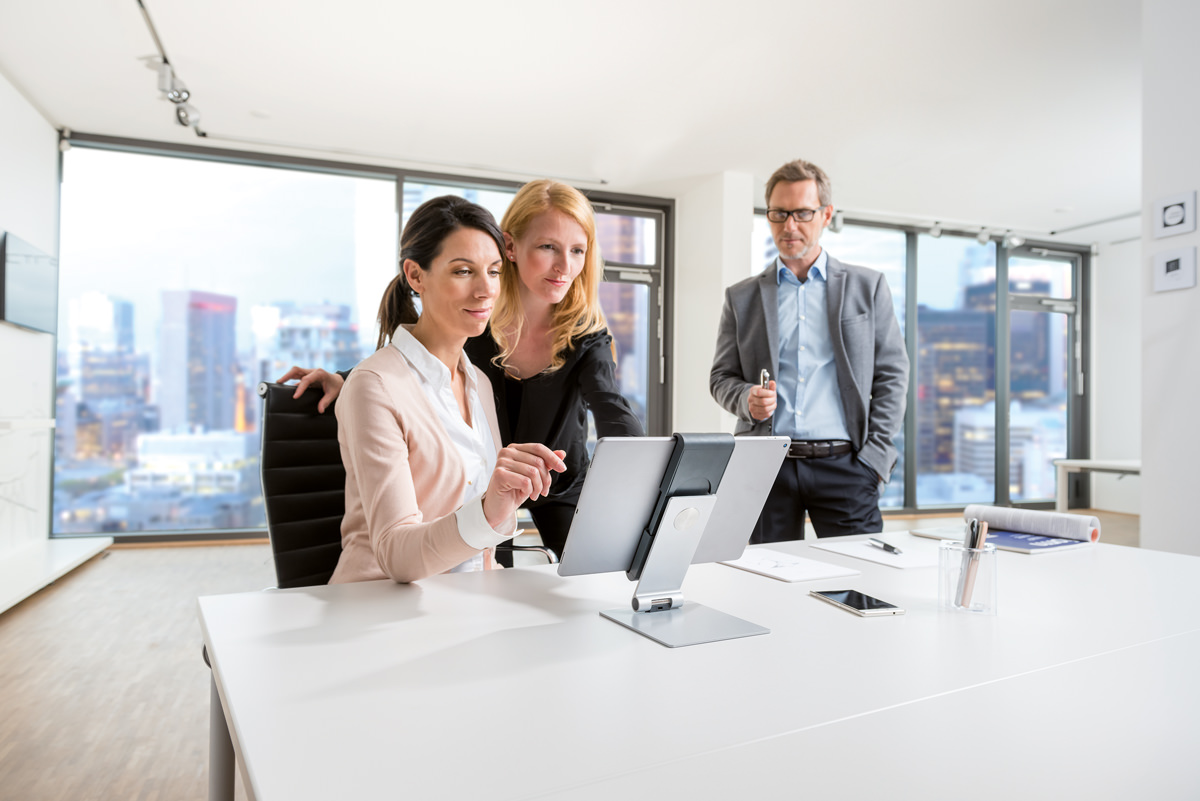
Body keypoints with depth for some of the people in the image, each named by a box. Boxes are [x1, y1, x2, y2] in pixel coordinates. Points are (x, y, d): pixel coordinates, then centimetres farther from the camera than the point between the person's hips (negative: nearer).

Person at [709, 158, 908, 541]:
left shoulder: (868, 286, 10)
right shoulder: (741, 296, 12)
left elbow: (892, 374, 7)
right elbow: (721, 376, 12)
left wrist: (874, 458, -2)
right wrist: (746, 399, -11)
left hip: (843, 462, 0)